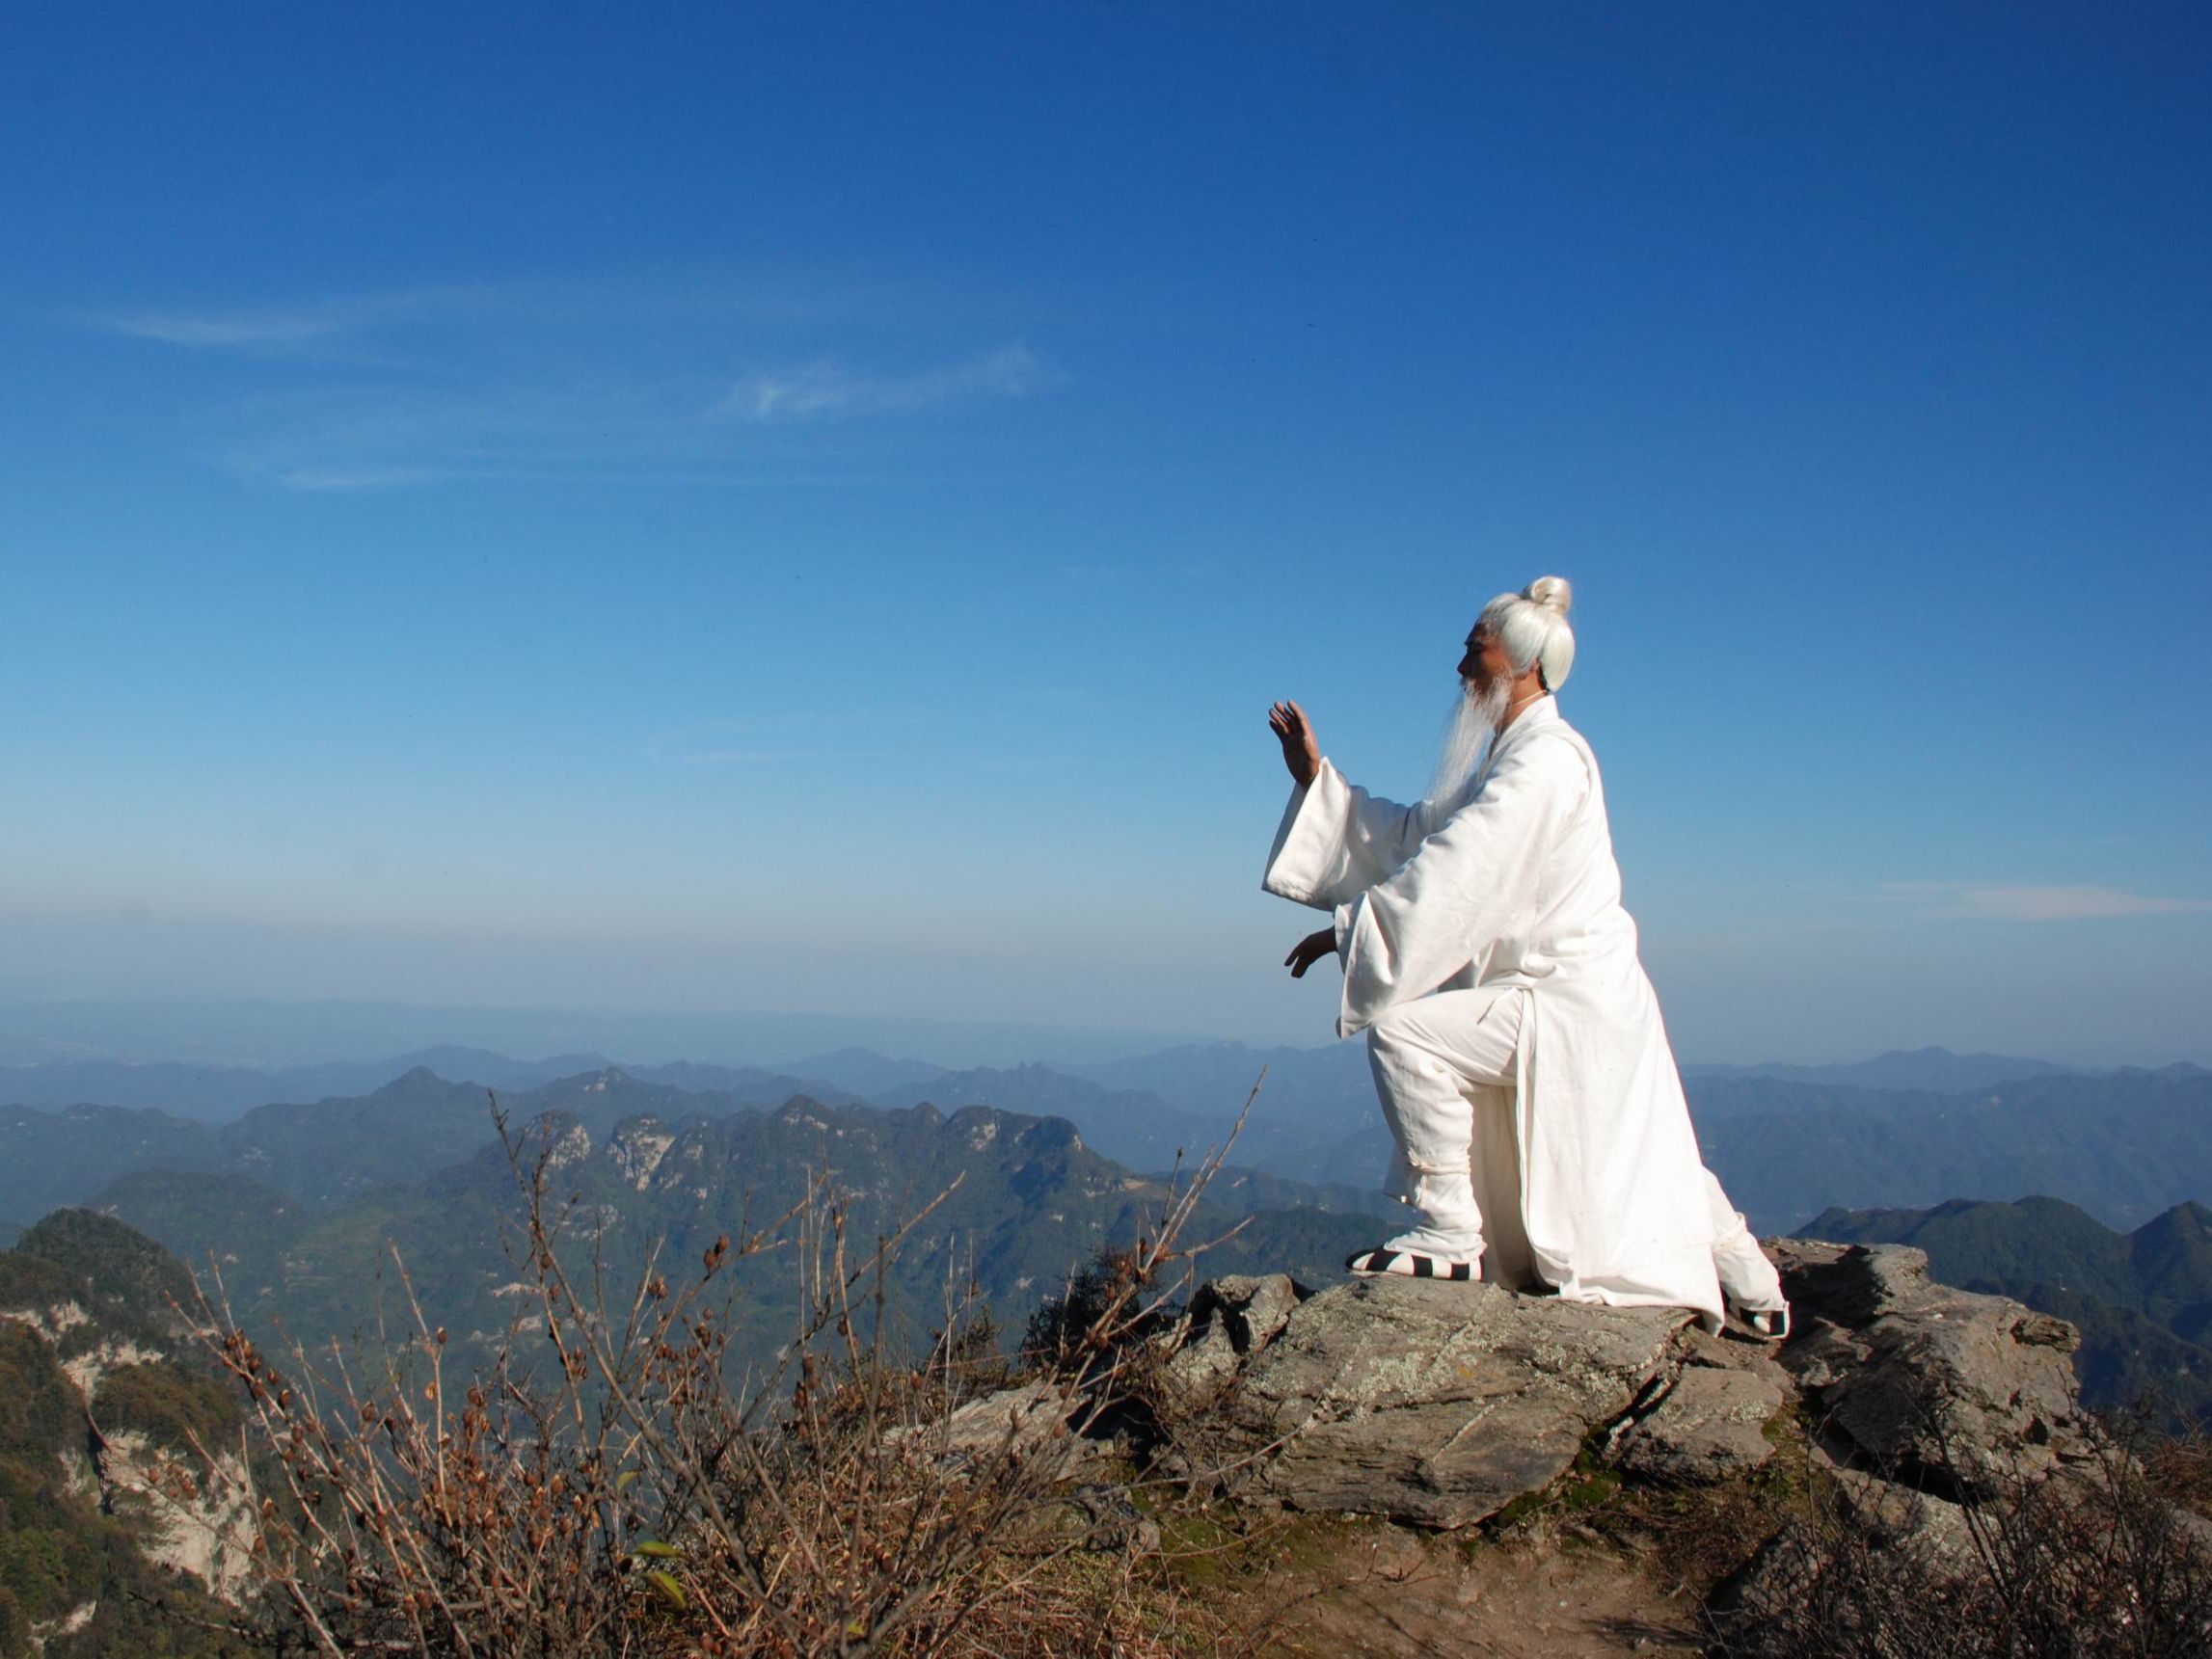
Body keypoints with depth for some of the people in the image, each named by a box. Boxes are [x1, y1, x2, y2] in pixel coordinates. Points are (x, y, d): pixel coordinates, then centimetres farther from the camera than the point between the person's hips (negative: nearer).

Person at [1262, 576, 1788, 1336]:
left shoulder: (1544, 760, -17)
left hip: (1569, 1008, -10)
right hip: (1579, 1010, 10)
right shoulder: (1513, 756, 14)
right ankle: (1752, 1289, 35)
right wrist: (1318, 779, 9)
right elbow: (1412, 838, 14)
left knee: (1402, 1032, -20)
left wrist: (1345, 928, -19)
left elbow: (1453, 878, -25)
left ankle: (1451, 1235, -13)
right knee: (1639, 1179, 21)